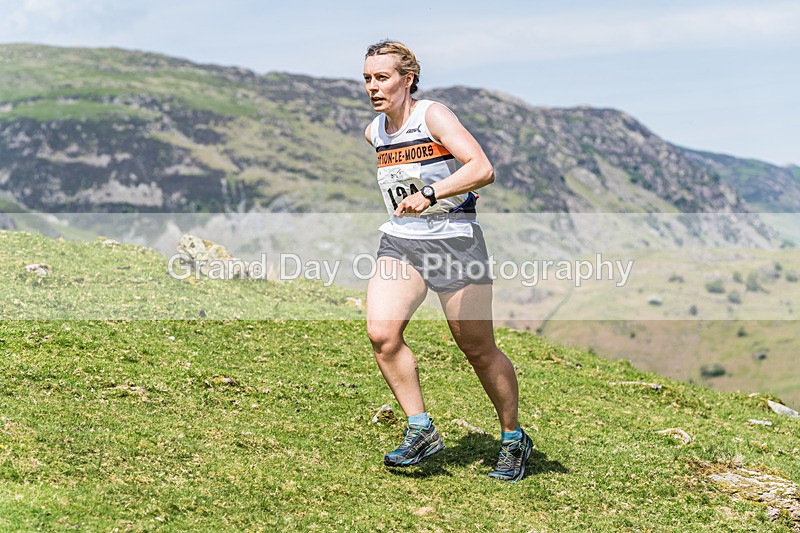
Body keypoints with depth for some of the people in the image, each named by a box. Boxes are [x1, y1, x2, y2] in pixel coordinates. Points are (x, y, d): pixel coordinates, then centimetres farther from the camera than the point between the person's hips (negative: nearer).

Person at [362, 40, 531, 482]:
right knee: (381, 333, -18)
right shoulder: (374, 132, 8)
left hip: (454, 240, -5)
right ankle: (420, 430, -4)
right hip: (399, 242, 6)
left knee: (479, 351, 2)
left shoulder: (433, 116, -12)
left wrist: (430, 194, -37)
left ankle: (513, 440, 21)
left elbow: (482, 168, -26)